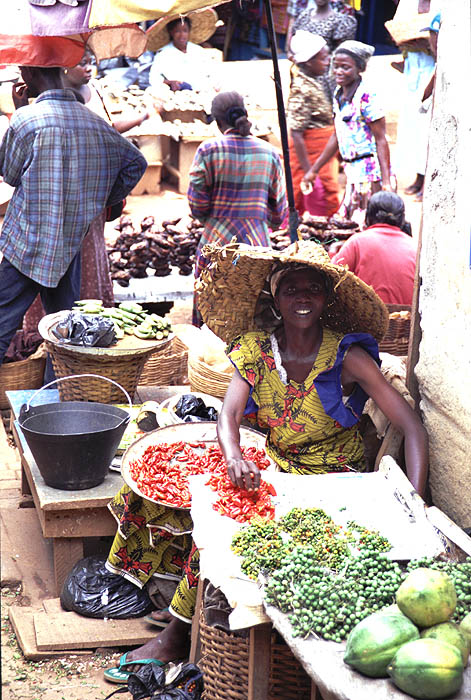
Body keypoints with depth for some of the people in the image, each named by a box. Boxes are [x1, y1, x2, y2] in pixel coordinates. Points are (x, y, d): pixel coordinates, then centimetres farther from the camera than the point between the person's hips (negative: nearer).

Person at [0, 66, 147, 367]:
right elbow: (136, 162, 14)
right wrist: (101, 201, 18)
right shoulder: (93, 120, 4)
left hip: (29, 245, -5)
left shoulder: (26, 119, -14)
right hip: (71, 244, 6)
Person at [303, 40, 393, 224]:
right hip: (352, 172, 9)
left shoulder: (366, 98, -14)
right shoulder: (338, 95, 11)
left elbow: (381, 140, -15)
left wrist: (386, 181, -21)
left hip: (370, 172, -9)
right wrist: (314, 169, 23)